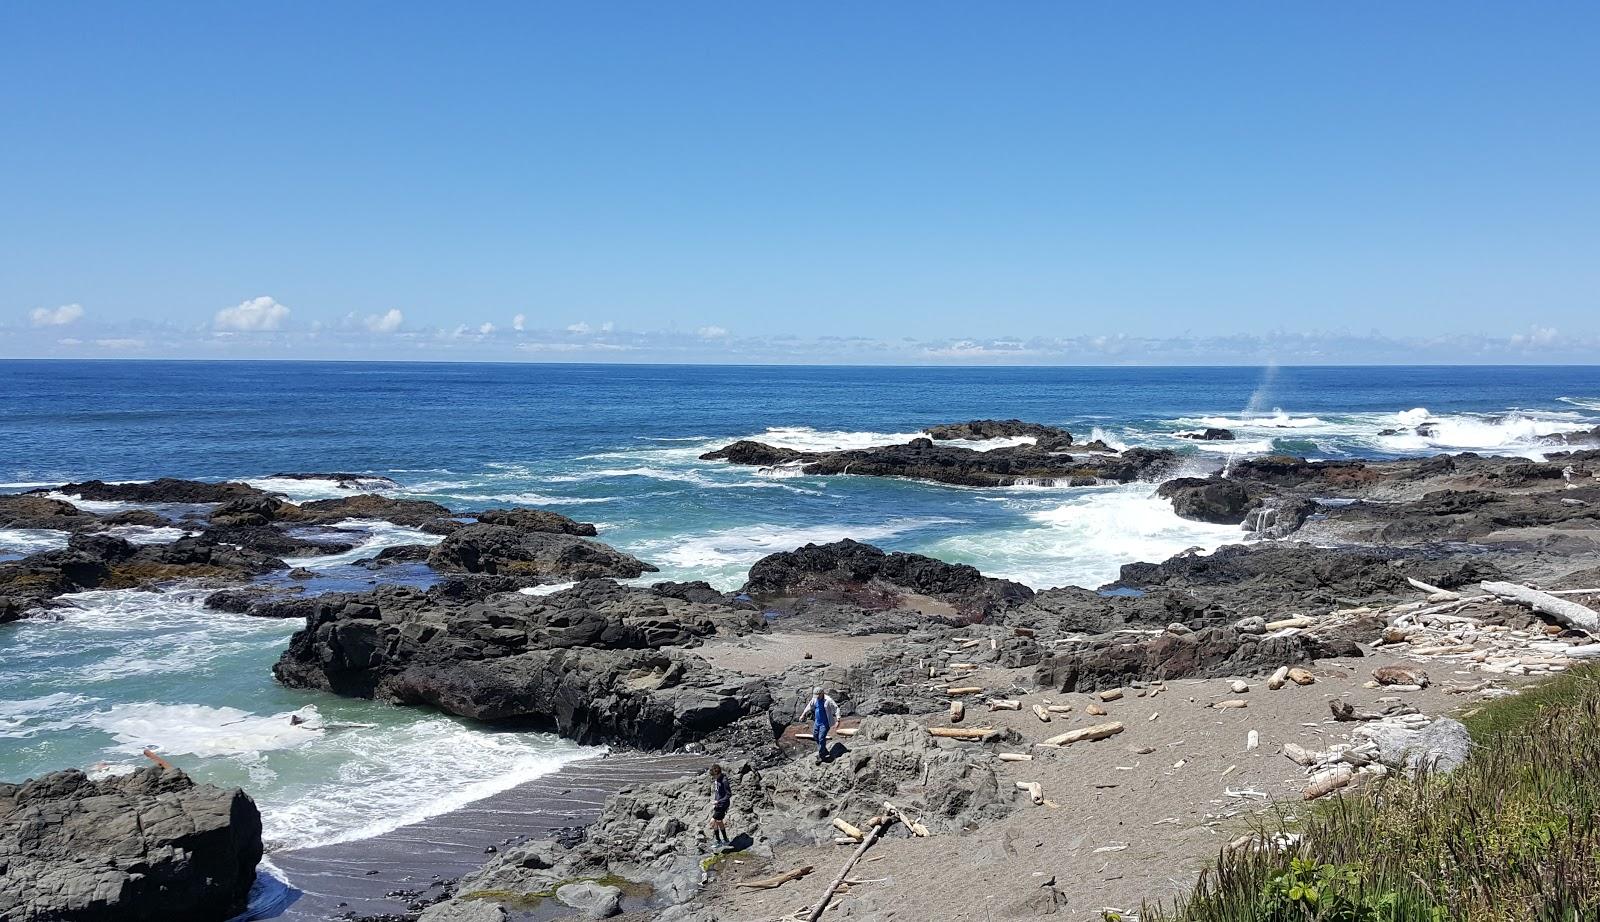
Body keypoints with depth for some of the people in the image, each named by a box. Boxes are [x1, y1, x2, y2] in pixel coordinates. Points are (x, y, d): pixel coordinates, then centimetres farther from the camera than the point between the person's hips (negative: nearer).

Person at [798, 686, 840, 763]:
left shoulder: (828, 700, -20)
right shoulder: (815, 699, 1)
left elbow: (836, 709, -16)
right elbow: (809, 706, 18)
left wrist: (838, 720, -22)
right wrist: (803, 715, 24)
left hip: (824, 723, -8)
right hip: (817, 722, 8)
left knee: (821, 739, -9)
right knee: (815, 735, 14)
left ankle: (821, 756, 4)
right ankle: (824, 751, 31)